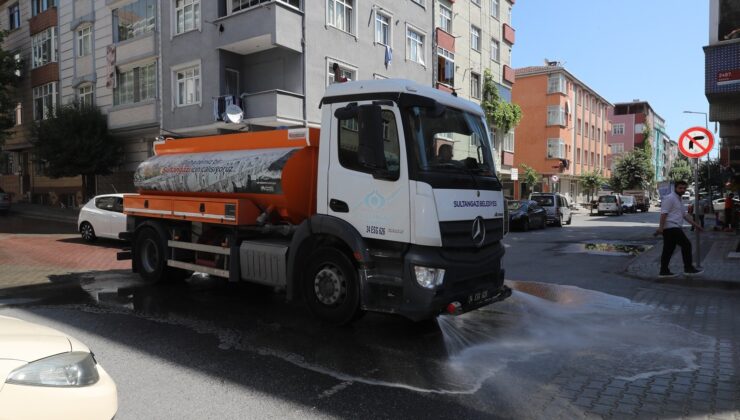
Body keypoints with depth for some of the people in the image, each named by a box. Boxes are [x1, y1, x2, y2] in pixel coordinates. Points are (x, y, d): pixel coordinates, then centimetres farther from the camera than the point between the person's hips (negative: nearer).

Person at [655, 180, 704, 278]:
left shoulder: (678, 200, 23)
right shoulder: (669, 198, -9)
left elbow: (684, 214, 28)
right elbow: (664, 213, -17)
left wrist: (695, 225, 23)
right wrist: (661, 227, -24)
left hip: (674, 228, 10)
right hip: (671, 227, -10)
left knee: (668, 250, 8)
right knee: (686, 245, -7)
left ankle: (664, 271, 9)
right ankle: (688, 268, 0)